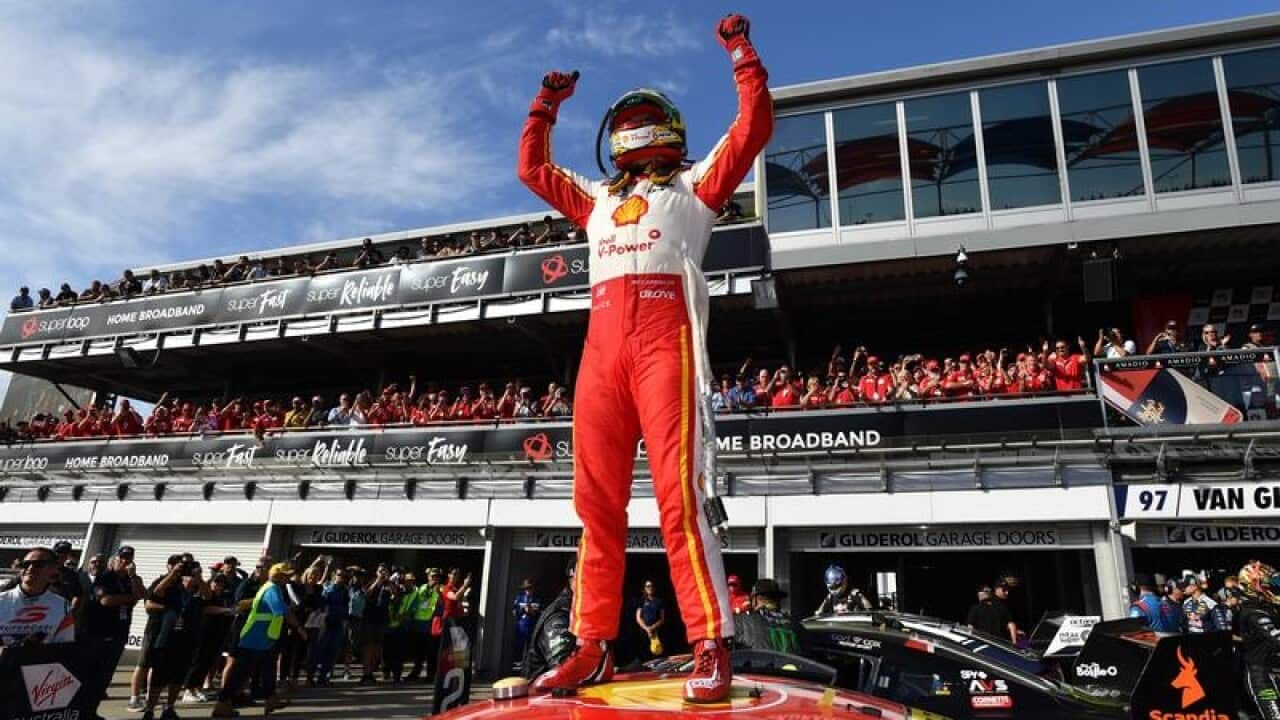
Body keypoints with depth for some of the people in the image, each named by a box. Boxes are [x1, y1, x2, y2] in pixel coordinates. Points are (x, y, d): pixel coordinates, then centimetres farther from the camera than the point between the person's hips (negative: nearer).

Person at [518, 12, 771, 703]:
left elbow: (754, 128, 14)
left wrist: (742, 52, 17)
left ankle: (712, 647, -10)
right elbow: (532, 167, 41)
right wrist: (545, 106, 41)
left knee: (678, 492, -14)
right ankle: (594, 645, 5)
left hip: (665, 336, -4)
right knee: (597, 499, 0)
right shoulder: (598, 198, 33)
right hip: (602, 342, 5)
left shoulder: (693, 184, 21)